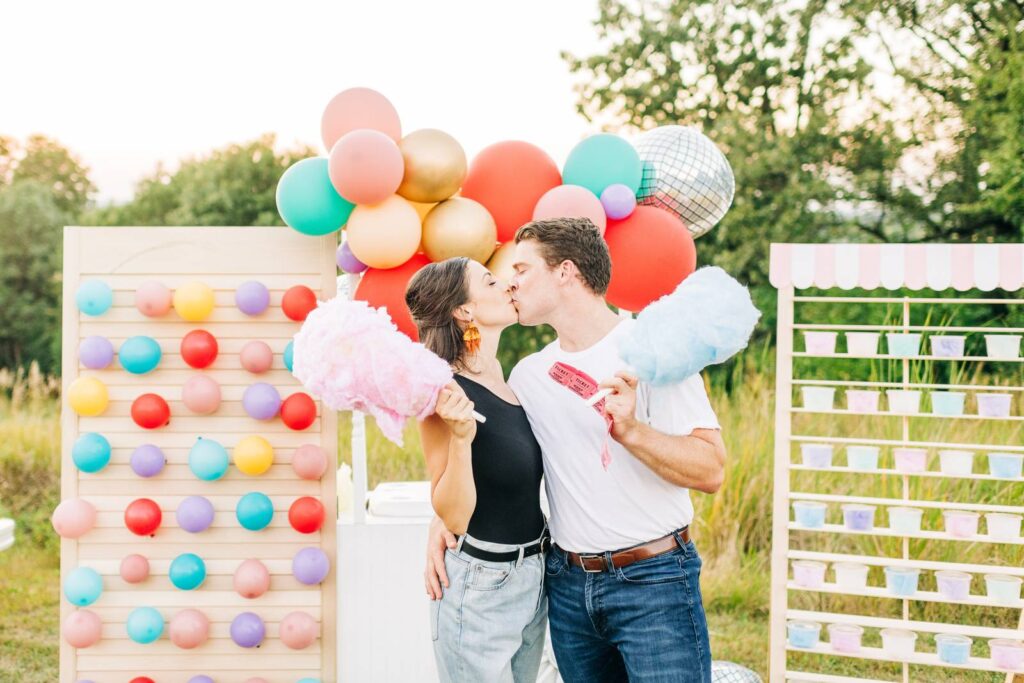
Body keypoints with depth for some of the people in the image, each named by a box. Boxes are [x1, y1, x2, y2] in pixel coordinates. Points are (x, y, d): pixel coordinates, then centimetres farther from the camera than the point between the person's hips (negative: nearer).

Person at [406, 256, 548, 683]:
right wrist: (459, 436, -32)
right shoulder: (447, 393, -19)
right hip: (479, 585, -8)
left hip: (534, 577, 8)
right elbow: (452, 516, -20)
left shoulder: (502, 378, 5)